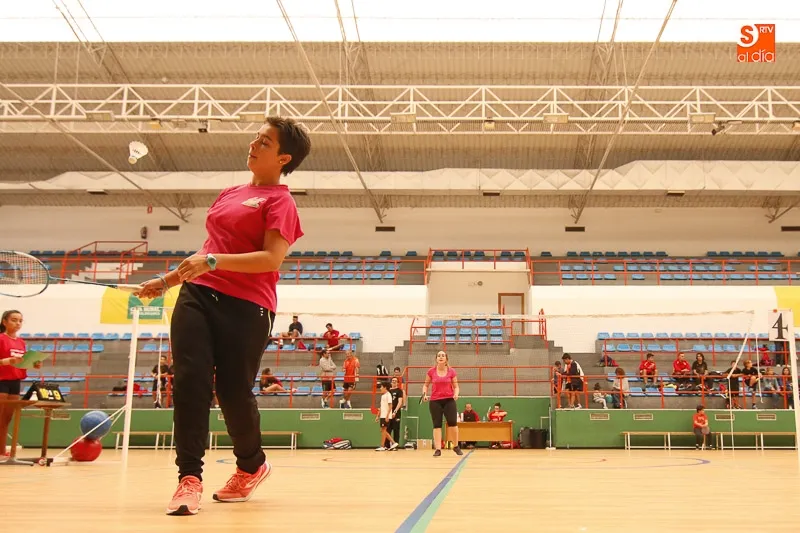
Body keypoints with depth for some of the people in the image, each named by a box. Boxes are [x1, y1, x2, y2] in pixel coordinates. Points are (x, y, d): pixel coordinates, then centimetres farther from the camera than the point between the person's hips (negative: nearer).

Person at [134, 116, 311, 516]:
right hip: (197, 295, 6)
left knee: (233, 391, 0)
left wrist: (213, 261, -24)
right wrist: (167, 281, 26)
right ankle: (189, 477, -3)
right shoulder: (228, 194, 21)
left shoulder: (279, 200, -2)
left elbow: (272, 259, -15)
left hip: (246, 306, -6)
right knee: (189, 381, -8)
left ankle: (252, 466, 26)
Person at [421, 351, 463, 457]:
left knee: (453, 422, -8)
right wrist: (424, 394, -6)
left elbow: (456, 386, 7)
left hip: (449, 400, 0)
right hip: (435, 401, 1)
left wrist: (456, 394, -14)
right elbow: (426, 385, 12)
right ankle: (438, 449, 3)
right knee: (437, 424, -1)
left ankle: (456, 446, 12)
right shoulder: (431, 372, 1)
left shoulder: (451, 372, 0)